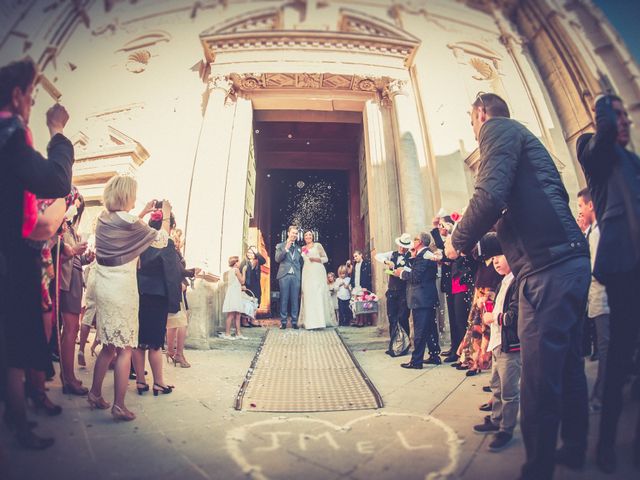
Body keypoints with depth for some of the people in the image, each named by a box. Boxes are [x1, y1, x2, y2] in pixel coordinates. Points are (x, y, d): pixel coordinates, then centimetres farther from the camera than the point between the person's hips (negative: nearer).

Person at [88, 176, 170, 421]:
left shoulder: (104, 218, 6)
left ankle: (95, 394, 27)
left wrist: (144, 213, 27)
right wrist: (166, 216, 9)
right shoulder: (129, 222, -15)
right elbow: (161, 240, -4)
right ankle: (119, 405, 4)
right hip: (122, 291, -8)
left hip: (104, 288, 8)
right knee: (124, 350, 0)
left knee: (108, 347, 18)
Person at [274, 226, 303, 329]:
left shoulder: (298, 248, 19)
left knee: (295, 300, 1)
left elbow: (301, 262, 18)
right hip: (284, 275, -2)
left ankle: (294, 321, 7)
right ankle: (283, 322, 4)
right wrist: (286, 249, -11)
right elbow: (277, 259, -4)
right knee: (284, 299, -1)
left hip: (296, 276, 2)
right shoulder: (280, 246, 10)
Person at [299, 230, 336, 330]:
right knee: (308, 296, -4)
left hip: (317, 273, -4)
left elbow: (326, 258, 4)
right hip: (307, 274, 4)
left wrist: (316, 259, -12)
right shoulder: (303, 248, 19)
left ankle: (319, 320, -11)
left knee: (318, 295, -10)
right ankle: (310, 322, -3)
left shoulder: (318, 245, 8)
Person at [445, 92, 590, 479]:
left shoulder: (498, 128, -1)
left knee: (540, 378, -3)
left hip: (548, 268, -10)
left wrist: (459, 242, -3)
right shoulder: (524, 137, 27)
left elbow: (490, 195, -19)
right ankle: (574, 448, 36)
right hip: (570, 260, 10)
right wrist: (479, 242, 32)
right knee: (567, 365, 20)